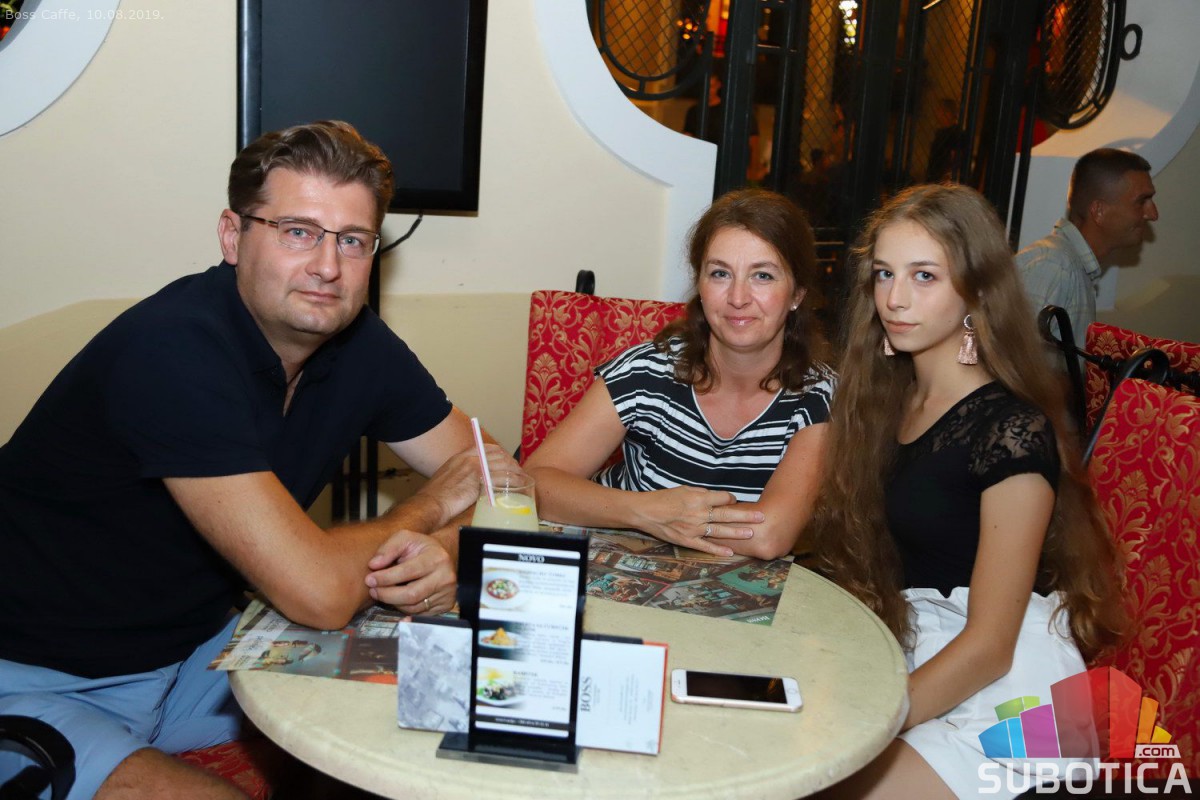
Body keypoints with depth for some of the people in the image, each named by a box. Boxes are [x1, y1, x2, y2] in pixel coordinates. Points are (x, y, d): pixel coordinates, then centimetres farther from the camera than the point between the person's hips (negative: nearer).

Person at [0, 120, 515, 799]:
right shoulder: (177, 349, -28)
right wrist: (431, 507, -13)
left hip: (191, 653, 7)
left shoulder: (358, 343, -5)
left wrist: (448, 552, -22)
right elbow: (317, 593, -32)